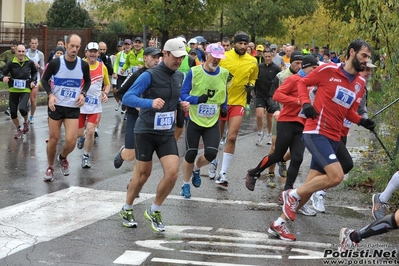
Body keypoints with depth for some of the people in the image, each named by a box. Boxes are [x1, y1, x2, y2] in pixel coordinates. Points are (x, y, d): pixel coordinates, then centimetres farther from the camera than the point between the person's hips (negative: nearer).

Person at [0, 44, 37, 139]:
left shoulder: (30, 63, -6)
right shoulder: (11, 63, -10)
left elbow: (34, 72, 14)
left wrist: (33, 81, 0)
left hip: (25, 90, -1)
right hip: (13, 90, 2)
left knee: (22, 108, -22)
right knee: (13, 112, 5)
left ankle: (26, 121, 13)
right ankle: (19, 129, 30)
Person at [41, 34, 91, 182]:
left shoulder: (83, 65, -4)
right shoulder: (55, 63, -10)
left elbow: (87, 81, 13)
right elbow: (44, 79, 3)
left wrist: (83, 93, -5)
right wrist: (50, 94, -13)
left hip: (73, 108, 1)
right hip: (56, 106, -1)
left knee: (71, 141, -9)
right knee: (53, 139, 5)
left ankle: (63, 158, 24)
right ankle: (50, 167, 26)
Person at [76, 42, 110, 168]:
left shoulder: (102, 67, 1)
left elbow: (107, 84, 15)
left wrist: (105, 94, -5)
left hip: (95, 105, 1)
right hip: (80, 104, -1)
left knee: (90, 132, -9)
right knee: (78, 133, 5)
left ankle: (86, 157, 12)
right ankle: (82, 137, 44)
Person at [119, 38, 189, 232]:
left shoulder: (179, 76, 5)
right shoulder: (149, 75, -15)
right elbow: (127, 98, -22)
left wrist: (183, 104, 2)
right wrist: (150, 103, -38)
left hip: (167, 133, 5)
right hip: (146, 131, -5)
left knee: (172, 173, -9)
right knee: (143, 174, 6)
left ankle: (154, 211, 13)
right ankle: (127, 210, 31)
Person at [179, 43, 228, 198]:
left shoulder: (224, 73, 0)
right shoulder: (194, 72, -11)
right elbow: (183, 94, -9)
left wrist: (224, 107, 2)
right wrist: (197, 99, -26)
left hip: (213, 122, 2)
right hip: (194, 120, -2)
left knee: (211, 154, -11)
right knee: (190, 154, 5)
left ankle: (196, 169, 24)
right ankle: (185, 185, 29)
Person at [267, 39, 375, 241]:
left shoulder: (360, 83, 10)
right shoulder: (329, 70, -9)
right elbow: (303, 82, 2)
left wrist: (361, 121, 2)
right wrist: (305, 103, -15)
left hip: (333, 138, 7)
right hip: (316, 132, -7)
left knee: (310, 185, 7)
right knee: (336, 176, -22)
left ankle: (279, 224, 20)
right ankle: (293, 194, 1)